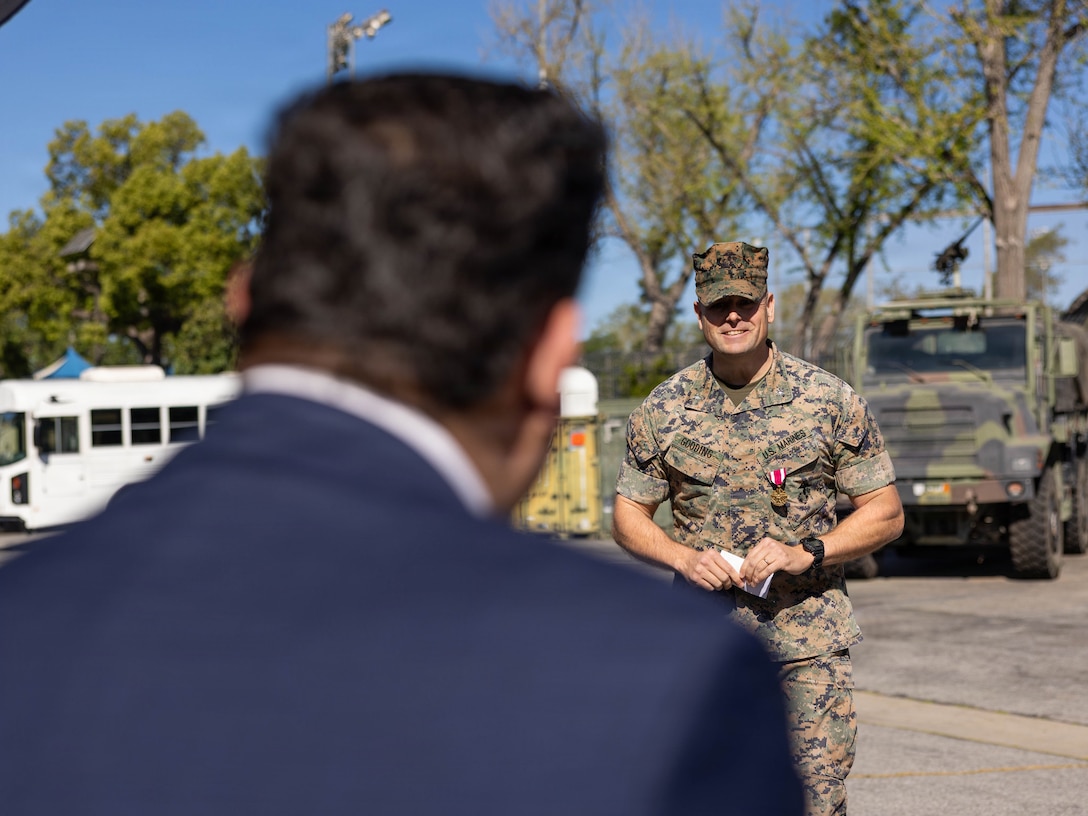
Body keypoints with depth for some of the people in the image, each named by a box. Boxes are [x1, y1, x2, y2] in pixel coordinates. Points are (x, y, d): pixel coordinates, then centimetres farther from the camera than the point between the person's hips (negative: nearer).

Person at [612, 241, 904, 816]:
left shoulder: (830, 400, -1)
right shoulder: (664, 409, 3)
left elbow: (885, 513, 2)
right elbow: (628, 516, 10)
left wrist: (805, 552, -14)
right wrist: (684, 558, -10)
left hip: (810, 643, -1)